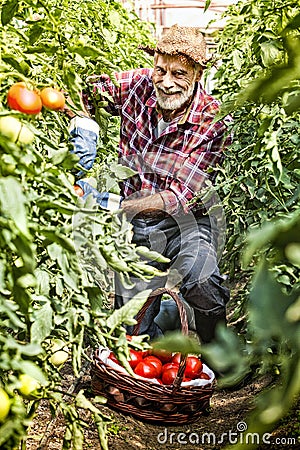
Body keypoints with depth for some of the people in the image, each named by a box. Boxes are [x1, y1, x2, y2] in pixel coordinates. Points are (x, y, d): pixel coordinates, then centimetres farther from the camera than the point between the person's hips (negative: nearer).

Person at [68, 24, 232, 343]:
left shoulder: (212, 122, -18)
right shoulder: (137, 85, -9)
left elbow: (179, 197, -22)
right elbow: (85, 89, 8)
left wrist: (112, 203, -31)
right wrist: (85, 126, -14)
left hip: (186, 221, -3)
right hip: (137, 224, 3)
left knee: (201, 284, -31)